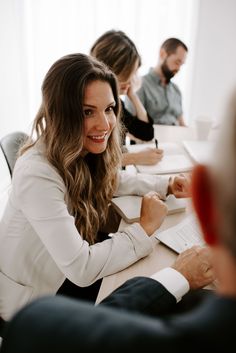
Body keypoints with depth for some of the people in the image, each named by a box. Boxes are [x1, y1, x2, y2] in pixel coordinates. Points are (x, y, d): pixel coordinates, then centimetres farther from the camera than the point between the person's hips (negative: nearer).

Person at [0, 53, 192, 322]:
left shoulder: (87, 152, -11)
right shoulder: (37, 175, -35)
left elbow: (111, 180, 12)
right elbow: (81, 269, -33)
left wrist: (166, 185, -2)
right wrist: (145, 227, -23)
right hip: (34, 296, -6)